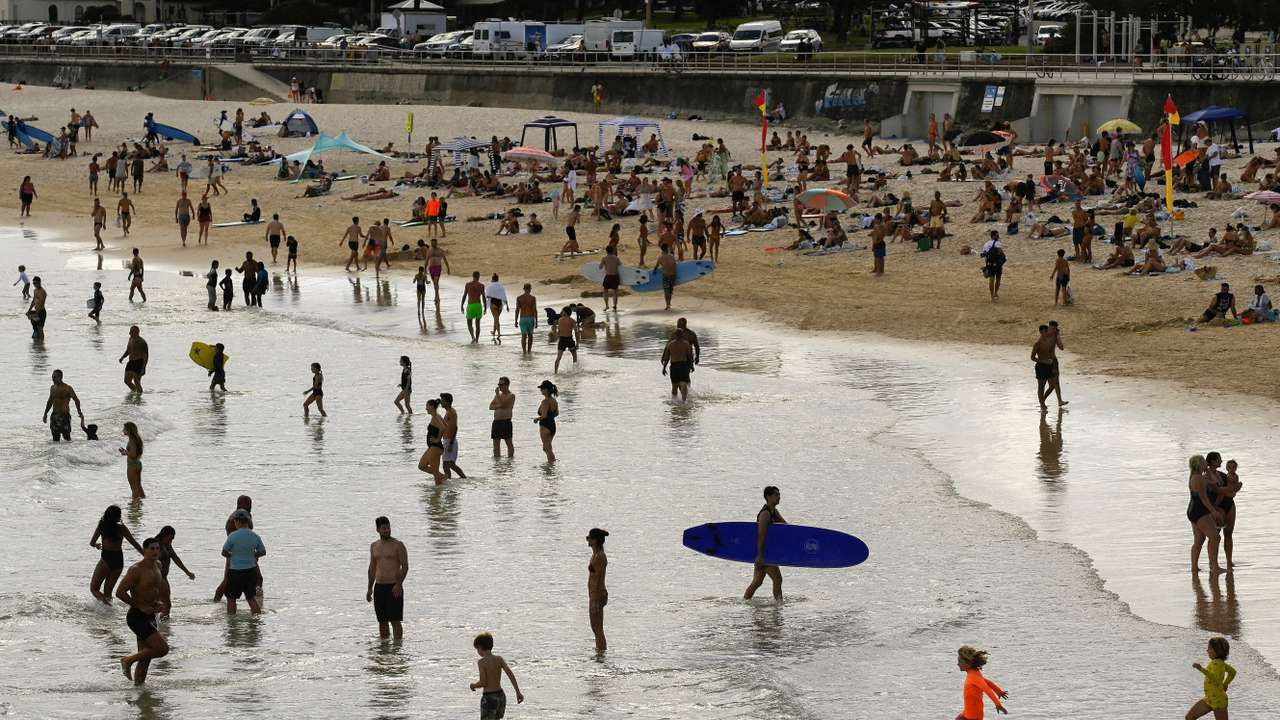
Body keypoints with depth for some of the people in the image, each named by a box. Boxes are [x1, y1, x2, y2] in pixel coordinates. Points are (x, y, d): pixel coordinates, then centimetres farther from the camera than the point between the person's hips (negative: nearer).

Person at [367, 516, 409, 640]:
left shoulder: (398, 545, -5)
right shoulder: (374, 546, 13)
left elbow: (405, 567, -8)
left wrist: (399, 584, -19)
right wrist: (370, 588, 15)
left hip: (394, 588, -5)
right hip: (379, 587, 5)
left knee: (395, 621, -7)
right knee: (382, 621, 8)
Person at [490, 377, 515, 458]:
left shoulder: (511, 396, -4)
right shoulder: (498, 395, 18)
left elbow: (503, 404, -17)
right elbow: (491, 406, 10)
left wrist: (497, 394, -12)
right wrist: (499, 406, -8)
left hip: (506, 421, -7)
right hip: (496, 421, 7)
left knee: (509, 443, -6)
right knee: (496, 443, 8)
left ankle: (510, 458, -4)